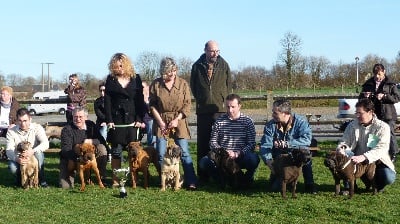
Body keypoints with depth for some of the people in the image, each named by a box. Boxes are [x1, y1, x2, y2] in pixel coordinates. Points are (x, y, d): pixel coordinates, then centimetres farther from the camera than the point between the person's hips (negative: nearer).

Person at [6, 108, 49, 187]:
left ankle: (42, 179, -14)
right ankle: (20, 179, 6)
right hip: (18, 159, 0)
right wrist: (16, 159, -40)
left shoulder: (37, 128, -12)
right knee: (12, 167, -32)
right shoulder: (11, 131, -9)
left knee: (38, 153, -34)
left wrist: (33, 151, -47)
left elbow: (45, 144, -27)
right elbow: (9, 150, -17)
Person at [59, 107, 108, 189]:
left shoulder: (91, 125, -2)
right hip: (70, 158, -3)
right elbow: (66, 150, -23)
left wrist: (91, 141, -25)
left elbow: (102, 141, -4)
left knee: (101, 148, -23)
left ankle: (102, 178, -11)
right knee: (66, 186, -19)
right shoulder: (67, 129, -14)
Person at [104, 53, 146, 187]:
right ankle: (115, 180, 6)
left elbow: (140, 100, 4)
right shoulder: (110, 80, 5)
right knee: (116, 151, 2)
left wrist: (139, 119, -4)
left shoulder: (136, 79, 6)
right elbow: (107, 101, 1)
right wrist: (109, 120, -7)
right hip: (116, 121, 0)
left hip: (132, 121, 0)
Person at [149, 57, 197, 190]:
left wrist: (177, 119, -10)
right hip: (161, 122, 1)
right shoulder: (156, 84, -1)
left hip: (179, 121, -1)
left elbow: (187, 105, -1)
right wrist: (160, 121, -6)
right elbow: (152, 105, 2)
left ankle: (191, 181, -2)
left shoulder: (183, 84, -2)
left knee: (184, 152, -4)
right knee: (161, 154, 1)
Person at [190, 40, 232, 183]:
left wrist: (224, 100, 5)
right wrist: (200, 100, 10)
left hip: (220, 109, 0)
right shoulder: (197, 66, 5)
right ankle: (202, 175, 7)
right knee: (203, 144, 2)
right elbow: (193, 85, 13)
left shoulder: (224, 65, 5)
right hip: (203, 110, 0)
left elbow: (229, 85, 11)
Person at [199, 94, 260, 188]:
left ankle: (246, 180, 0)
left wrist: (237, 154, -20)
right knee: (204, 162, -25)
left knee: (254, 159, -34)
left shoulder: (247, 121, 2)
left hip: (240, 157, -1)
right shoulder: (219, 121, 8)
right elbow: (212, 142, 7)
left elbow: (251, 144, -5)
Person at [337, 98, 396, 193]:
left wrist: (364, 157, -41)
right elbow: (344, 142, 2)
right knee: (345, 154, -27)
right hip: (357, 160, 3)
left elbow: (382, 149, -25)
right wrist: (341, 149, -25)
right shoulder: (352, 125, 0)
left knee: (389, 177, -31)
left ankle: (375, 183, 7)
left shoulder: (383, 127, -12)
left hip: (376, 162, -2)